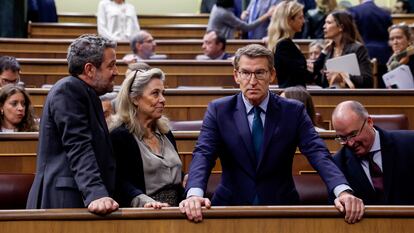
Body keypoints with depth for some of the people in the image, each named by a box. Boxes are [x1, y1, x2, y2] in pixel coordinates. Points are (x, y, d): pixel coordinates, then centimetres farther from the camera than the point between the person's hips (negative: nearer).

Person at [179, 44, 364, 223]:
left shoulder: (293, 112, 2)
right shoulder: (218, 110, 2)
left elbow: (318, 153, -8)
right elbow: (203, 155, -10)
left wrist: (342, 191, -27)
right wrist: (194, 194, -30)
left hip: (281, 206, 1)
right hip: (231, 205, 0)